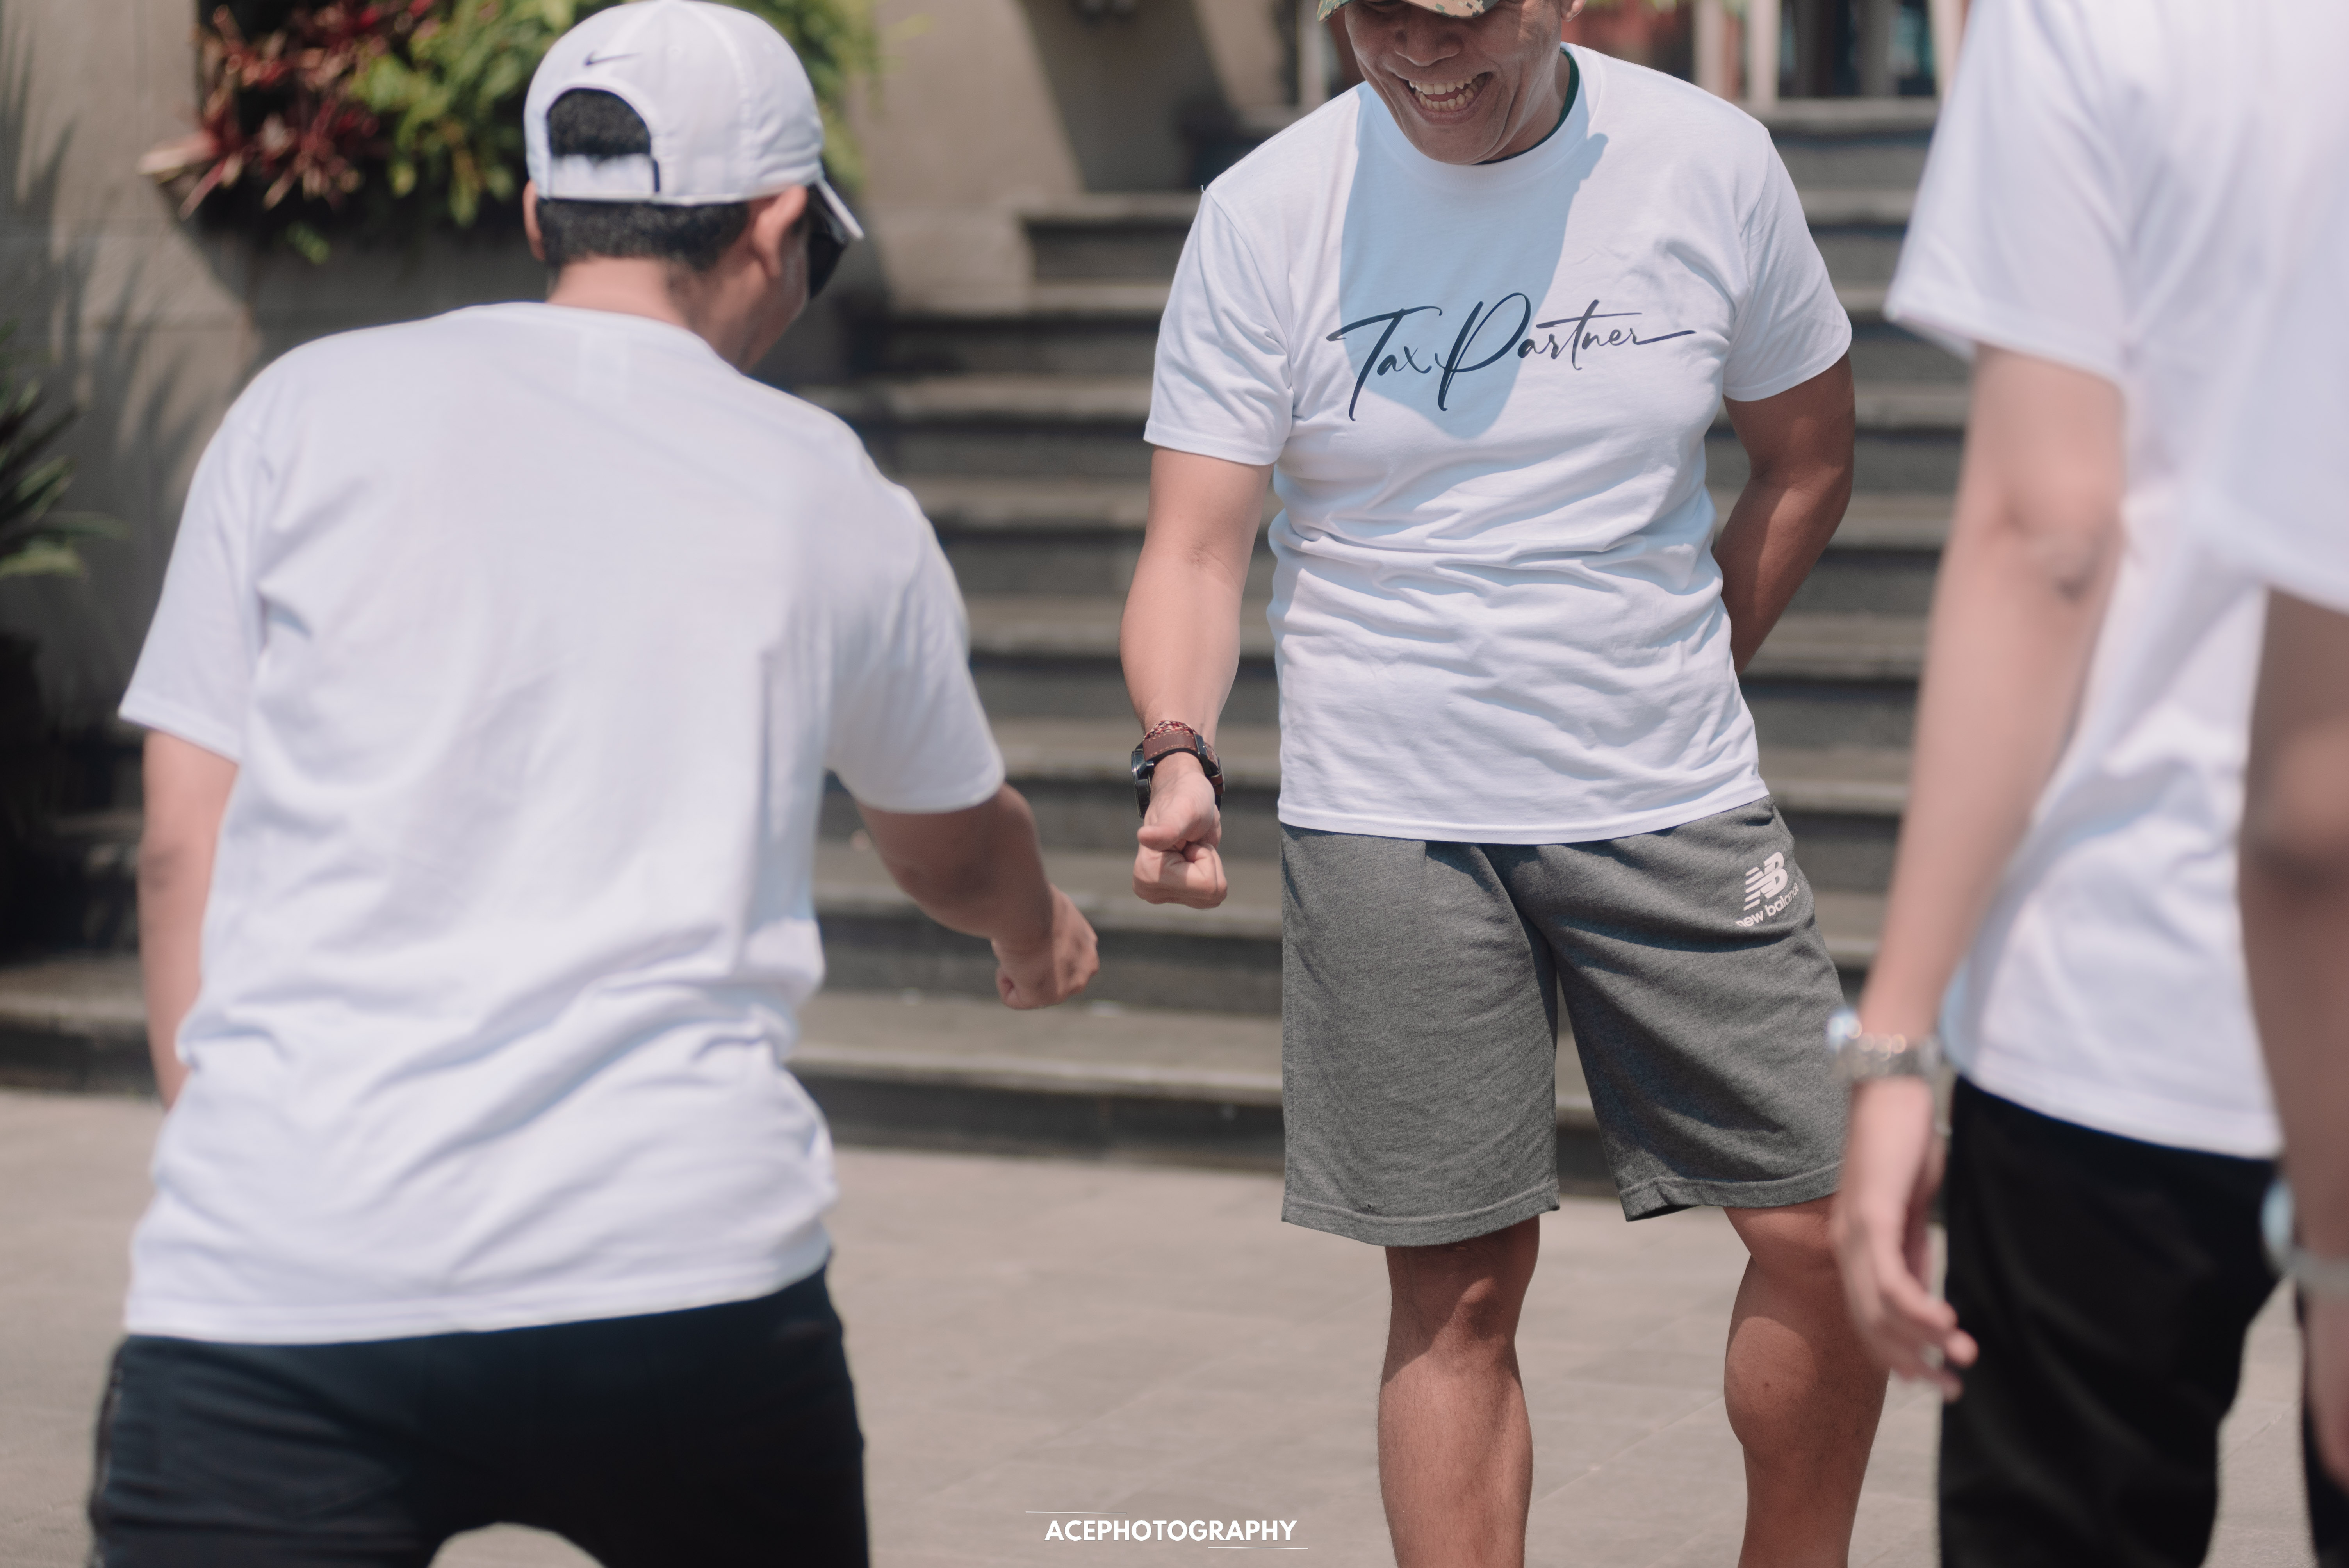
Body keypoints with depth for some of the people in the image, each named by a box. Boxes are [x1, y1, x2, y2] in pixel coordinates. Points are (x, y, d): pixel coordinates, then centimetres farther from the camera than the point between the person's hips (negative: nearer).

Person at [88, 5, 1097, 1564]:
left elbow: (184, 852, 7)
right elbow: (956, 845, 32)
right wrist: (1042, 931, 54)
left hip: (273, 1283, -1)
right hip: (685, 1265, 2)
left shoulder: (307, 409, 8)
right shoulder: (837, 505, 13)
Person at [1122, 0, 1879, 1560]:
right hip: (1390, 825, -2)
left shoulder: (1711, 162, -2)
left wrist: (1682, 681, 10)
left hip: (1678, 805, 2)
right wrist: (1180, 757, -25)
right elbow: (1196, 544, -7)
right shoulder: (1266, 213, -6)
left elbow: (1811, 452, 12)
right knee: (1459, 1287, 1)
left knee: (1827, 1227, 1)